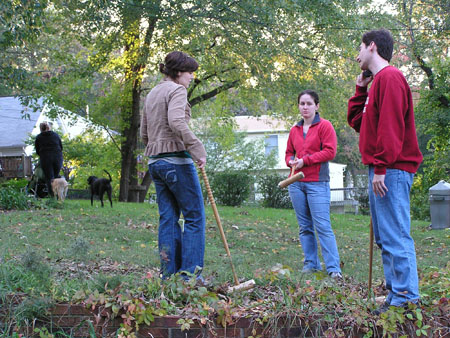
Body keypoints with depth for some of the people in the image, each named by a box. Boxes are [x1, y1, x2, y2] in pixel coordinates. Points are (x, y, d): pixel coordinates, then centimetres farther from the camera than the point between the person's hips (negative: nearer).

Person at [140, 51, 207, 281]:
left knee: (168, 218, 8)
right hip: (176, 159, -8)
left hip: (155, 162, 8)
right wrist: (198, 150, -22)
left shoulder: (152, 94, 19)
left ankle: (169, 276, 7)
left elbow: (144, 134, 20)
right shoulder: (176, 90, -7)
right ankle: (190, 274, -6)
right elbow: (177, 122, -24)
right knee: (195, 216, -3)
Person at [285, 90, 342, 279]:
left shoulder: (324, 126, -2)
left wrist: (305, 160, -12)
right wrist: (291, 161, 0)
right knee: (305, 226, 8)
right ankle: (311, 264, 15)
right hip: (296, 183, 6)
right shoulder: (295, 130, 15)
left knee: (322, 225, -11)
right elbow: (289, 152, 24)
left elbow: (330, 152, -10)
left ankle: (333, 267, -9)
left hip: (317, 183, -6)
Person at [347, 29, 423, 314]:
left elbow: (391, 126, -20)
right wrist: (360, 90, 18)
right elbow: (357, 122, 24)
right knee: (385, 237, 12)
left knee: (395, 237, -12)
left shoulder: (389, 78, -10)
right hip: (382, 170, 11)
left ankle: (406, 299, -11)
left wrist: (381, 167, -23)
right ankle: (396, 294, 16)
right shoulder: (377, 82, 21)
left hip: (391, 171, -11)